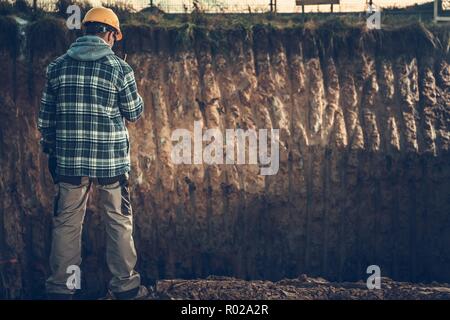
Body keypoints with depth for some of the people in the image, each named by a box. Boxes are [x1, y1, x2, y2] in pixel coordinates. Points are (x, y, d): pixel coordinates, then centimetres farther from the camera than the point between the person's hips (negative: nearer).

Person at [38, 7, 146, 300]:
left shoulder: (58, 66, 2)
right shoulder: (119, 67, -6)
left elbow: (46, 116, 6)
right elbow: (134, 113, 1)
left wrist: (50, 150, 17)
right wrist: (134, 94, 20)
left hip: (69, 158, 2)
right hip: (112, 159, -2)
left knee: (67, 222, 11)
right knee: (119, 222, 10)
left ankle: (60, 287, 15)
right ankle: (125, 286, 18)